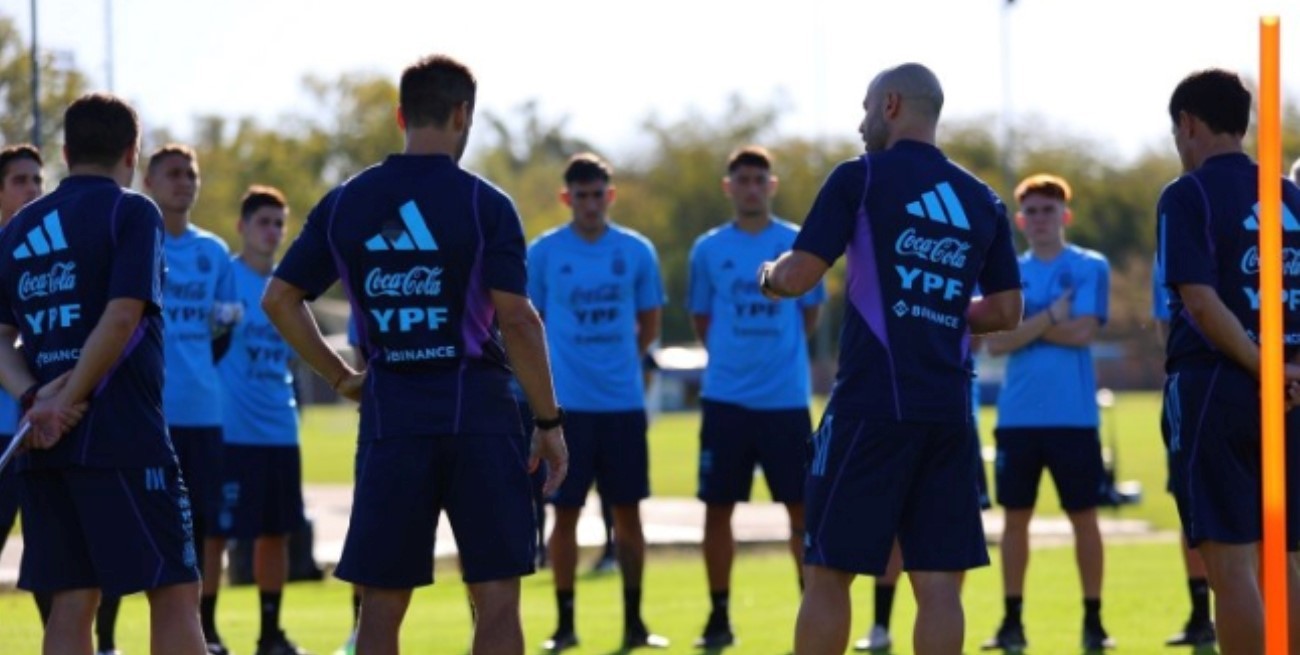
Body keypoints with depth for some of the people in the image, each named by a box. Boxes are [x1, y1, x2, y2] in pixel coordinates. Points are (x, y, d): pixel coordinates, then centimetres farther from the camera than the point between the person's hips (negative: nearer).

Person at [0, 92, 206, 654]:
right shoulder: (131, 212, -3)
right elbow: (122, 318, -15)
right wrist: (67, 402, -12)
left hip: (47, 444, 6)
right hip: (122, 437, -6)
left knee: (72, 600, 6)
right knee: (174, 591, -4)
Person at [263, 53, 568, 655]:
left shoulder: (344, 204, 6)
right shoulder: (484, 204, -5)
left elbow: (278, 299, 7)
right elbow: (517, 319, -11)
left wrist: (341, 378, 13)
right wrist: (549, 420, -3)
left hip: (390, 413, 3)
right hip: (477, 409, -3)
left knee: (380, 605, 7)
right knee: (496, 600, 0)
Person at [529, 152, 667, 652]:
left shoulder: (636, 251, 3)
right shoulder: (544, 252, -1)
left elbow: (649, 324, 13)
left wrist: (620, 362, 8)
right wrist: (560, 366, 5)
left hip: (624, 402, 1)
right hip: (567, 403, -1)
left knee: (628, 512, 5)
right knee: (566, 512, 1)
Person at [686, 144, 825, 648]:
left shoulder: (799, 245, 3)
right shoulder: (709, 249, 4)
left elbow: (810, 314, 11)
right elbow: (701, 319, 13)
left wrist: (779, 354, 9)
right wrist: (733, 354, 9)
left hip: (787, 398, -1)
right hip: (725, 397, 1)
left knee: (801, 507, 0)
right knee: (718, 508, 2)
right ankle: (719, 616, 10)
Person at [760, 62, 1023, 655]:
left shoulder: (861, 178, -3)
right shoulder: (982, 201, 13)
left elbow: (798, 277, -7)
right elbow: (1005, 311, 15)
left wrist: (769, 274, 15)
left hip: (873, 405, -5)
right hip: (949, 411, 5)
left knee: (827, 572, 3)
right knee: (938, 583, 3)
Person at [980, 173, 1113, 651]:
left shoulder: (1090, 267, 1)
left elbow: (1083, 331, -11)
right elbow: (996, 342, -2)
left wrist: (1024, 326, -5)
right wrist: (1051, 317, -10)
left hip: (1073, 415, -3)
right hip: (1017, 415, 3)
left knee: (1084, 516, 1)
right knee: (1016, 517, 6)